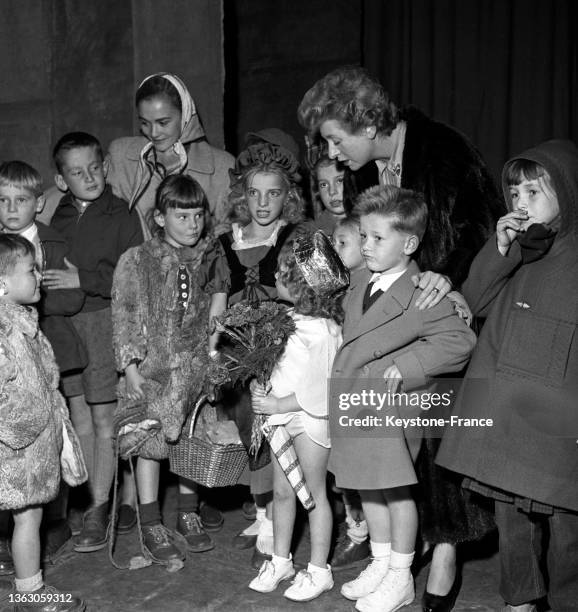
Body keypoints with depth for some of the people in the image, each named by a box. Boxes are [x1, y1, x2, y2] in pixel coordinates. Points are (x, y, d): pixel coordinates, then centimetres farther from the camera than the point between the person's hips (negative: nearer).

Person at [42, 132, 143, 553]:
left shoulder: (122, 216, -3)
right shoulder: (57, 220, 10)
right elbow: (45, 272, 14)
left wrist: (83, 280, -15)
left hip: (103, 319, -4)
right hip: (61, 324, 5)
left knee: (103, 416, 0)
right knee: (78, 415, 10)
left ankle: (99, 510, 8)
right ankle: (94, 497, 22)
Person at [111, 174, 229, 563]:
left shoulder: (212, 258, 4)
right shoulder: (138, 261, -7)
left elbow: (218, 308, 11)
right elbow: (124, 316, -5)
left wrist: (212, 348, -1)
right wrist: (130, 364, -10)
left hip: (197, 364, 3)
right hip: (153, 366, -3)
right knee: (151, 444, 3)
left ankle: (188, 513, 28)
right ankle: (151, 525, 16)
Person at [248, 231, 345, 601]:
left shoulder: (322, 331, -21)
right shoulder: (293, 319, 5)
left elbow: (318, 387, -22)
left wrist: (277, 404, -17)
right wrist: (263, 392, 0)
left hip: (310, 419, -8)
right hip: (282, 416, 8)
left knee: (314, 493, 5)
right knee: (282, 491, 14)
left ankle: (319, 570, 19)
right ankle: (281, 561, 29)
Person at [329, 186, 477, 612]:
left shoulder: (422, 296, -16)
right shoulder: (360, 286, 8)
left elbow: (460, 341, -22)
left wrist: (406, 367, -22)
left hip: (392, 407, -7)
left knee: (397, 490, 6)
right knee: (369, 487, 17)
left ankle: (400, 577, 22)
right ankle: (380, 564, 34)